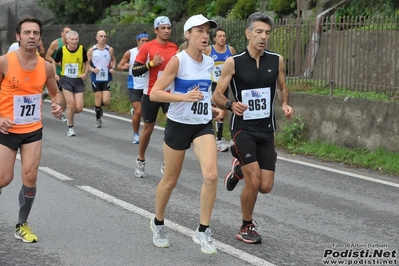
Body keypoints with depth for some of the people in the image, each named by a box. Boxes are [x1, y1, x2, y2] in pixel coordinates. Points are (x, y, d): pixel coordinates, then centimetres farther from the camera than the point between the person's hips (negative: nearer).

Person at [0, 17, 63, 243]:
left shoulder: (46, 67, -2)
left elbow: (54, 93, 14)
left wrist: (57, 105, -8)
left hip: (33, 131, 3)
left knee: (30, 178, 0)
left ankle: (22, 225, 18)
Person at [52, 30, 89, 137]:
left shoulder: (82, 50, -6)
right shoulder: (62, 50, -8)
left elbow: (86, 63, 10)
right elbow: (54, 63, 6)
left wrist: (85, 73, -7)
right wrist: (55, 74, -9)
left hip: (78, 80, 2)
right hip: (66, 80, -2)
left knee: (79, 108, -5)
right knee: (71, 105, -9)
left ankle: (69, 116, 30)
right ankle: (70, 128, 11)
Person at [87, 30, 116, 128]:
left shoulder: (110, 49, 2)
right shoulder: (91, 50, -1)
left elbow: (113, 60, 17)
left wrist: (112, 68, -2)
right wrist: (92, 69, -14)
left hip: (106, 79, 1)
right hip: (96, 78, -1)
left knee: (106, 101, -9)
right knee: (98, 100, 2)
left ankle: (99, 107, 28)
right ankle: (98, 119, 23)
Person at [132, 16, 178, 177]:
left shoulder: (175, 48, 4)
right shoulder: (147, 47, -7)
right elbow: (135, 71, -9)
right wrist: (151, 63, -21)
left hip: (170, 93, 3)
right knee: (148, 128, 10)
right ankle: (140, 161, 31)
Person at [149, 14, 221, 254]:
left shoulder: (209, 63, 5)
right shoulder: (178, 60, -13)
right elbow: (154, 93, -18)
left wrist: (212, 109, 7)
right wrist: (184, 97, -29)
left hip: (203, 126, 4)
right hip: (179, 125, -4)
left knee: (211, 175, -16)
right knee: (171, 180, 9)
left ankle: (203, 231, -2)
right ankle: (158, 223, 34)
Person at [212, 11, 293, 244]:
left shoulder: (277, 60, 0)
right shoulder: (233, 62, -9)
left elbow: (282, 87, 17)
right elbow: (217, 96, -5)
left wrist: (285, 104, -5)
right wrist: (231, 105, -27)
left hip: (266, 130, 4)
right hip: (243, 127, -4)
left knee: (266, 187, 1)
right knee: (253, 182, -14)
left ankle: (240, 168, 34)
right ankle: (246, 228, 10)